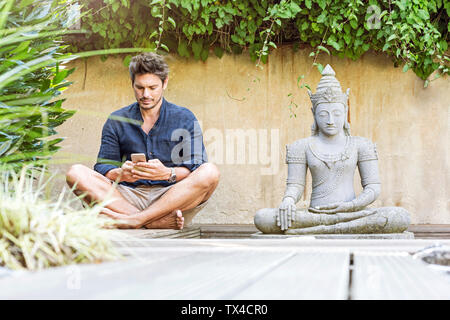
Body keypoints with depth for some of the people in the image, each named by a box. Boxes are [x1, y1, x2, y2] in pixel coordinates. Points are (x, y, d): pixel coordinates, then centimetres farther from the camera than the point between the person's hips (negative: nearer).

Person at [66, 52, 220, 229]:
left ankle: (135, 220, -35)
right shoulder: (116, 121, 14)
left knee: (210, 172, -29)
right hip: (129, 197, 2)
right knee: (76, 173, -22)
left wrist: (167, 173, -23)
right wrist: (120, 174, -19)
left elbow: (195, 168, -1)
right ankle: (161, 221, -36)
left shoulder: (185, 118, 9)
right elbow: (103, 165, 6)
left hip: (173, 198, -1)